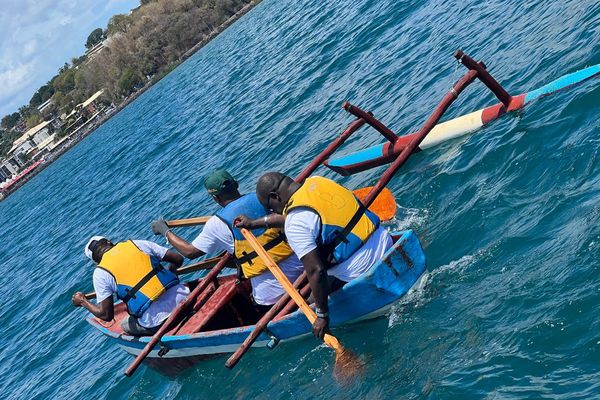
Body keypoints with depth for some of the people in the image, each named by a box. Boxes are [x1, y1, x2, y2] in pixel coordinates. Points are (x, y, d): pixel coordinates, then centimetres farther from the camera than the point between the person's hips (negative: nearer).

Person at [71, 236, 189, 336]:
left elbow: (106, 315, 1)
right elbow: (178, 259, 13)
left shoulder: (100, 273, 2)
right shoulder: (137, 244, 10)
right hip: (181, 298, 2)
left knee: (126, 325, 32)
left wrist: (83, 301, 19)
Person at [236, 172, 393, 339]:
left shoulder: (295, 224, -18)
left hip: (367, 271, -8)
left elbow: (316, 271, -22)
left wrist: (322, 315, -12)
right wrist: (254, 223, 35)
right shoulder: (317, 181, 6)